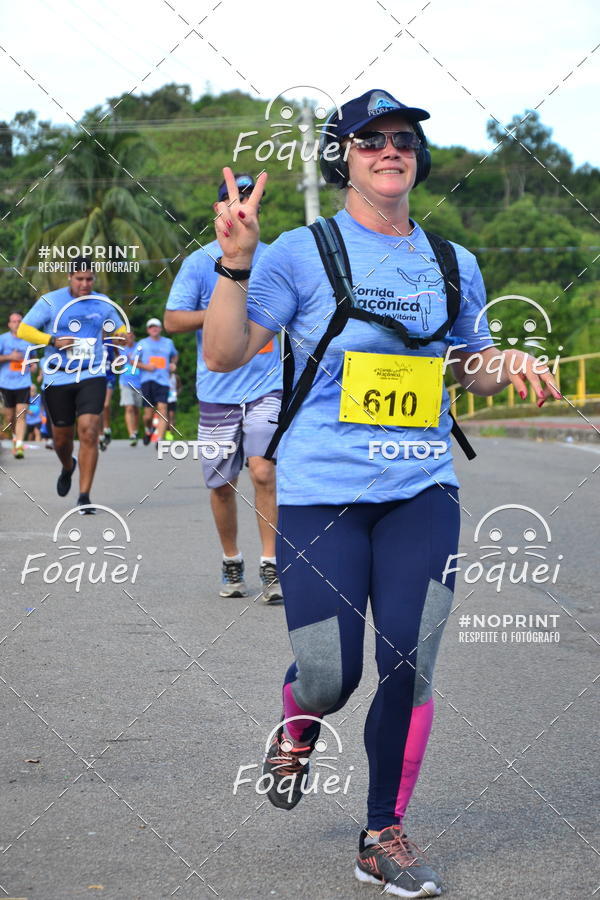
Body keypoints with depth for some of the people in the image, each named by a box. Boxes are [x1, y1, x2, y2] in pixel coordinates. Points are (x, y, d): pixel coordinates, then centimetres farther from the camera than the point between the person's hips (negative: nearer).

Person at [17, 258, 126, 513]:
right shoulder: (50, 301, -3)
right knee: (62, 436, 11)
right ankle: (68, 467, 48)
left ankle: (84, 496, -10)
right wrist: (53, 340, -17)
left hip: (92, 376, 0)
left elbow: (118, 329, 20)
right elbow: (23, 330, -3)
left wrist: (123, 336, -5)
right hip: (58, 378, 0)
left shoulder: (103, 303, 6)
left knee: (89, 432, -15)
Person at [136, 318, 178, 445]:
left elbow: (175, 355, 34)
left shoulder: (168, 342, 16)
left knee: (162, 410, -16)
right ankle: (148, 429, 32)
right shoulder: (143, 343, 9)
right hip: (147, 380, -1)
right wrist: (145, 366, -8)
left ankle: (159, 440, -21)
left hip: (163, 381, 1)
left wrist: (173, 364, 12)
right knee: (148, 414, -1)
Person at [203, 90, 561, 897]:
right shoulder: (303, 252, -1)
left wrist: (506, 365, 0)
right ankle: (299, 725, 33)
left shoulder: (453, 263, 11)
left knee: (410, 666, -4)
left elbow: (472, 368, 23)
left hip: (421, 491, 3)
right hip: (320, 492, -3)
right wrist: (236, 262, -18)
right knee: (329, 678, -5)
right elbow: (223, 354, -5)